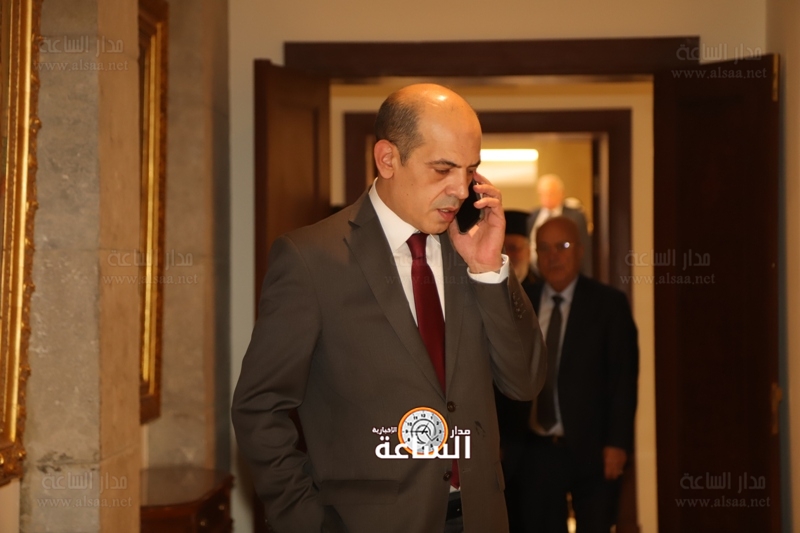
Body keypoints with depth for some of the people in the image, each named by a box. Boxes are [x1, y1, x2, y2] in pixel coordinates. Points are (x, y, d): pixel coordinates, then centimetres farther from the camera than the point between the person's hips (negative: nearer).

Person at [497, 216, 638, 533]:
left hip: (591, 449, -2)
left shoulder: (608, 304, -1)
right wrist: (502, 440, 5)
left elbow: (624, 378, -4)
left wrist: (617, 443, -11)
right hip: (534, 450, 3)